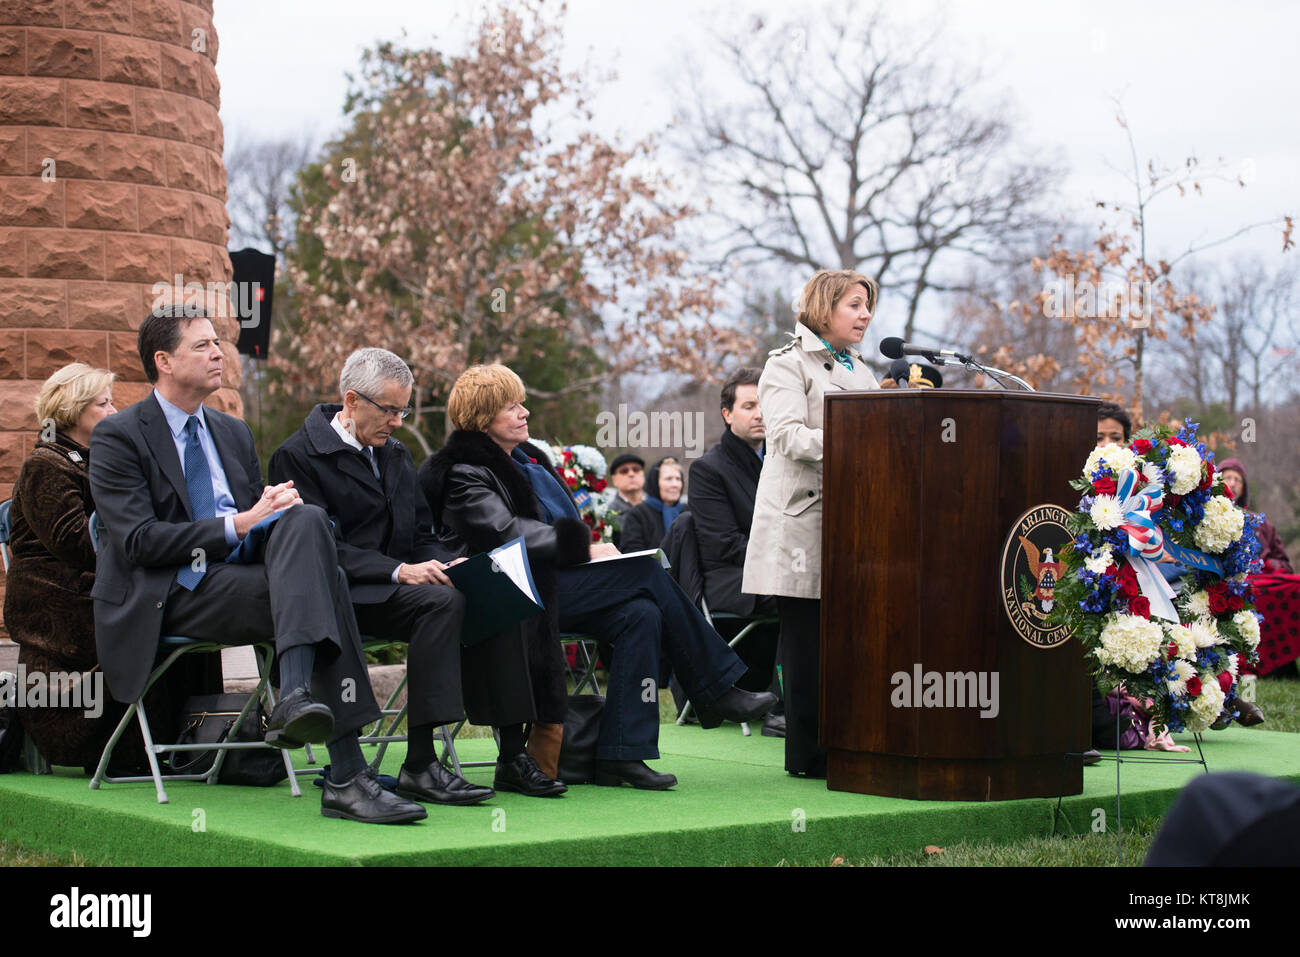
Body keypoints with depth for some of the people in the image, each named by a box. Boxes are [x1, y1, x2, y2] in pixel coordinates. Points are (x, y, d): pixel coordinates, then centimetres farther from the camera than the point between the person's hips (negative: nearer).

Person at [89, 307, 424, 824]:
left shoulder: (234, 432, 22)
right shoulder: (118, 437, -1)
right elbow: (139, 540, -13)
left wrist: (274, 508, -5)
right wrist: (238, 524, -19)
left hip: (238, 573, 6)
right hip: (170, 596, -6)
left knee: (307, 520, -28)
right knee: (322, 585, -29)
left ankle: (296, 696, -40)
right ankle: (346, 777, -40)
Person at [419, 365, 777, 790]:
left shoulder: (526, 457, 23)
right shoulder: (465, 476, -4)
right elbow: (507, 532, -21)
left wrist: (592, 549, 7)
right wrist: (584, 548, -23)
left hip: (559, 580, 8)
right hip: (525, 594, -8)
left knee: (641, 614, -19)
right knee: (648, 572, -19)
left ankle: (621, 755, -20)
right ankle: (718, 687, -11)